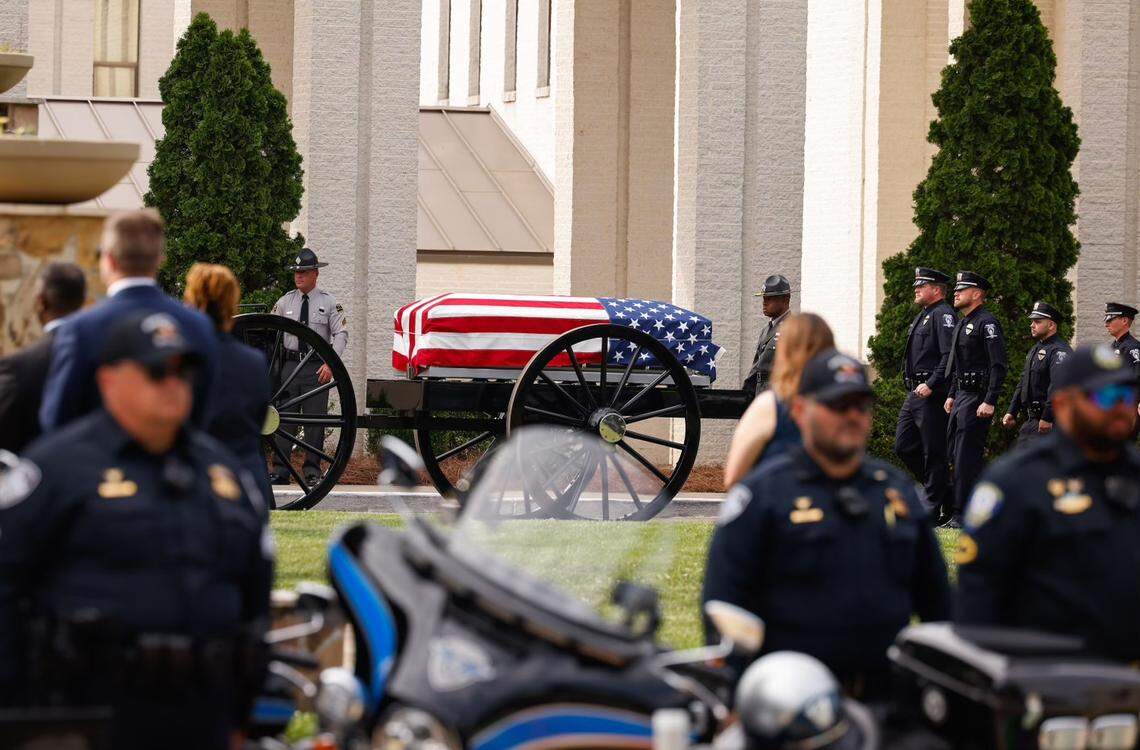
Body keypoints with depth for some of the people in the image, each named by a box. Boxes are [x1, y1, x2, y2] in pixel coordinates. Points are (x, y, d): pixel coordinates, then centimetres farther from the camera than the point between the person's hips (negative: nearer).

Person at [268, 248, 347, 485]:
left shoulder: (328, 302, 3)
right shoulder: (285, 302, 10)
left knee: (315, 419, -2)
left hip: (317, 368, -2)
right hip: (290, 365, 2)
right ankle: (280, 470, 3)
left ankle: (312, 471, 4)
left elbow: (341, 334, 0)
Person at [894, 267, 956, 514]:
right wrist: (913, 387, 19)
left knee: (933, 452, -5)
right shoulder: (922, 316, 21)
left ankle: (934, 508, -1)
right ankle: (942, 490, 19)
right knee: (903, 447, 11)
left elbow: (949, 355, -21)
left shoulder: (943, 315, -11)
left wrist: (931, 385, -24)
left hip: (932, 395, -11)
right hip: (914, 393, 11)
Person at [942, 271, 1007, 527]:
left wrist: (989, 402, -24)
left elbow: (998, 366, -19)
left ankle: (963, 515, -7)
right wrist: (952, 395, 21)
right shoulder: (963, 324, 18)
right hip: (961, 395, 10)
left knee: (967, 455, -9)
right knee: (955, 452, 11)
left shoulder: (987, 323, -12)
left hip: (977, 398, -10)